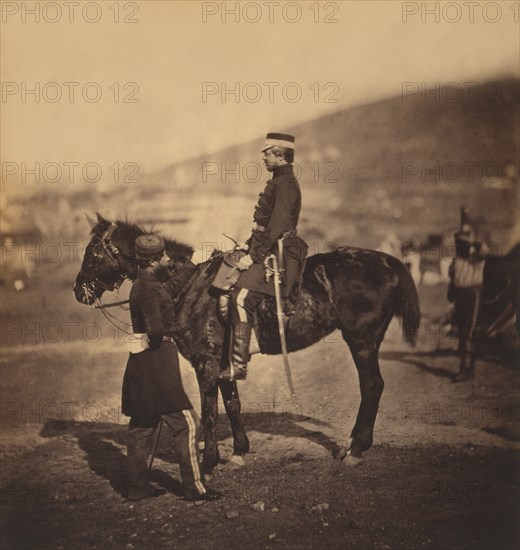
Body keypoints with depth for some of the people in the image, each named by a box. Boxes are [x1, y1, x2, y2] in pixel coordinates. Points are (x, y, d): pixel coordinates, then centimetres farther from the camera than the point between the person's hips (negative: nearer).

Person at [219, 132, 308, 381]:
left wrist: (254, 256, -20)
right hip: (267, 250, 11)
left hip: (277, 254, -11)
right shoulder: (279, 182, 20)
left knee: (242, 298, -23)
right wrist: (249, 244, 15)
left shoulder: (285, 184, -12)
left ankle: (239, 364, -25)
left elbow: (276, 227, -20)